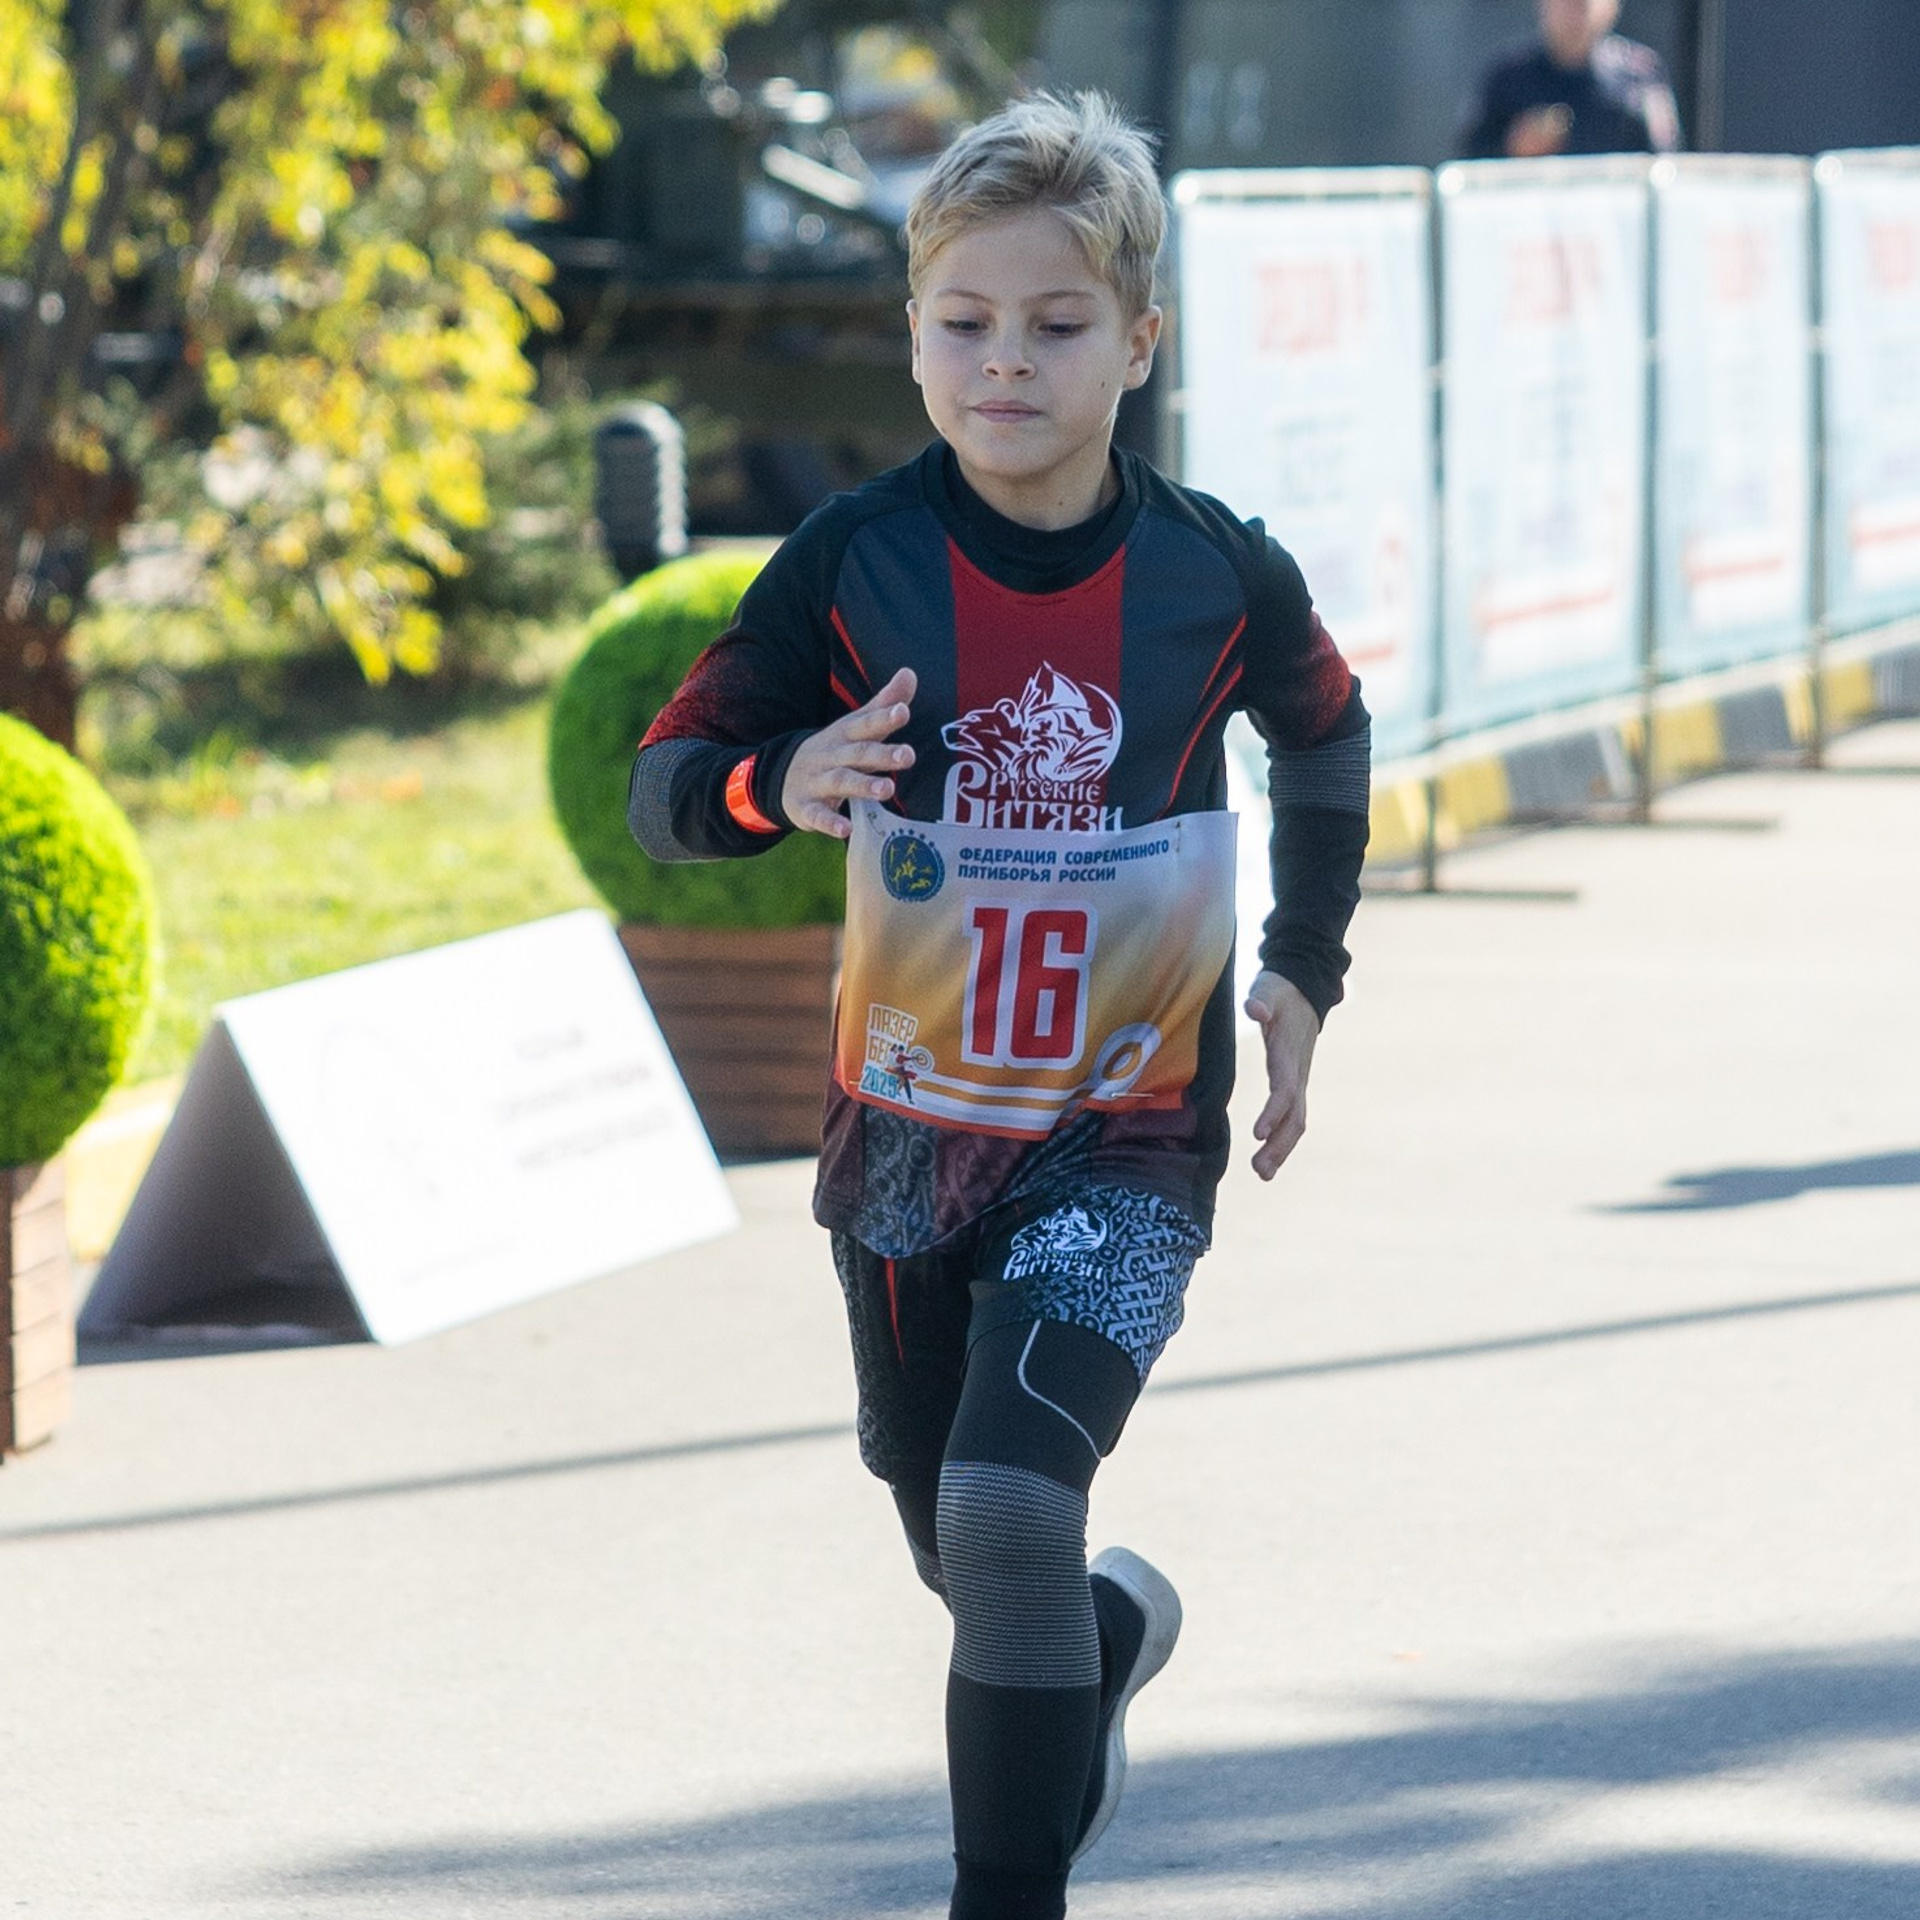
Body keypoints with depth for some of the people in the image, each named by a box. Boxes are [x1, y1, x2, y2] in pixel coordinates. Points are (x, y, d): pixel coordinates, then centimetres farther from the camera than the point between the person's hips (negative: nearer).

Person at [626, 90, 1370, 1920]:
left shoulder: (1216, 576, -8)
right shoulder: (854, 561, -10)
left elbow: (1322, 735, 13)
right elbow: (664, 781, -7)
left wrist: (1304, 970, 10)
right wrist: (782, 780, -28)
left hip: (1125, 1143, -2)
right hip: (903, 1132, 3)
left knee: (1008, 1515, -23)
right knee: (964, 1560, 18)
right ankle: (1116, 1633, 53)